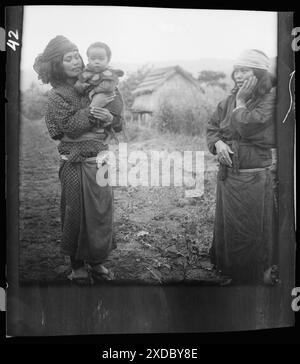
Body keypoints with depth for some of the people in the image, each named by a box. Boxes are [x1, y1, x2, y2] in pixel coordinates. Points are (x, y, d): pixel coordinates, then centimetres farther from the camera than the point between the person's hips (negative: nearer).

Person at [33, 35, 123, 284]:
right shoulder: (57, 95, -3)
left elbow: (119, 125, 7)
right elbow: (71, 128, -17)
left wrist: (110, 118, -13)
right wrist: (93, 108, -21)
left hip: (100, 160, 5)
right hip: (76, 164, -4)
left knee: (102, 211, 8)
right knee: (77, 214, 4)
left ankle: (96, 261, 26)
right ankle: (77, 265, 23)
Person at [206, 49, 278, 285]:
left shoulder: (270, 99, -10)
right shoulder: (231, 100, 7)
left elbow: (246, 126, -22)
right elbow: (212, 127, 11)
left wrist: (241, 102, -9)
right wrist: (217, 143, -9)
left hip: (255, 179, -6)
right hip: (228, 175, 6)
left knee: (254, 232, 5)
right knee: (227, 227, 17)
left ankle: (258, 276, 25)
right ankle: (229, 272, 36)